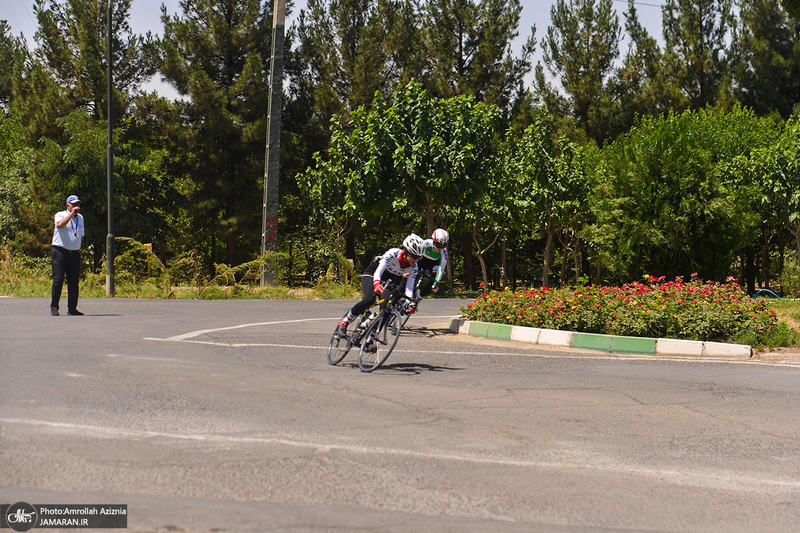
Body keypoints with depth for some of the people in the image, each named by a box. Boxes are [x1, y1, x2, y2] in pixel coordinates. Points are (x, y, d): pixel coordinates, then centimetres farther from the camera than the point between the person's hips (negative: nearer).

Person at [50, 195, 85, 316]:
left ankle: (72, 308, 9)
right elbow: (60, 225, -24)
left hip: (75, 253, 5)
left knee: (74, 282, 3)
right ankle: (54, 308, -4)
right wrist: (72, 213, -21)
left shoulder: (80, 218, 18)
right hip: (61, 251, -5)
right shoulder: (60, 215, 0)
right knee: (58, 280, -9)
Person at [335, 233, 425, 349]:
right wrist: (377, 284, -60)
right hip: (371, 274, -5)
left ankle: (369, 341, -3)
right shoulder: (393, 253, -31)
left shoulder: (413, 268, -16)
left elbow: (409, 287, -19)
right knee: (369, 300, -32)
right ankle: (343, 322, -17)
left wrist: (411, 303, -37)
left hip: (387, 280, 5)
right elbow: (378, 271, -39)